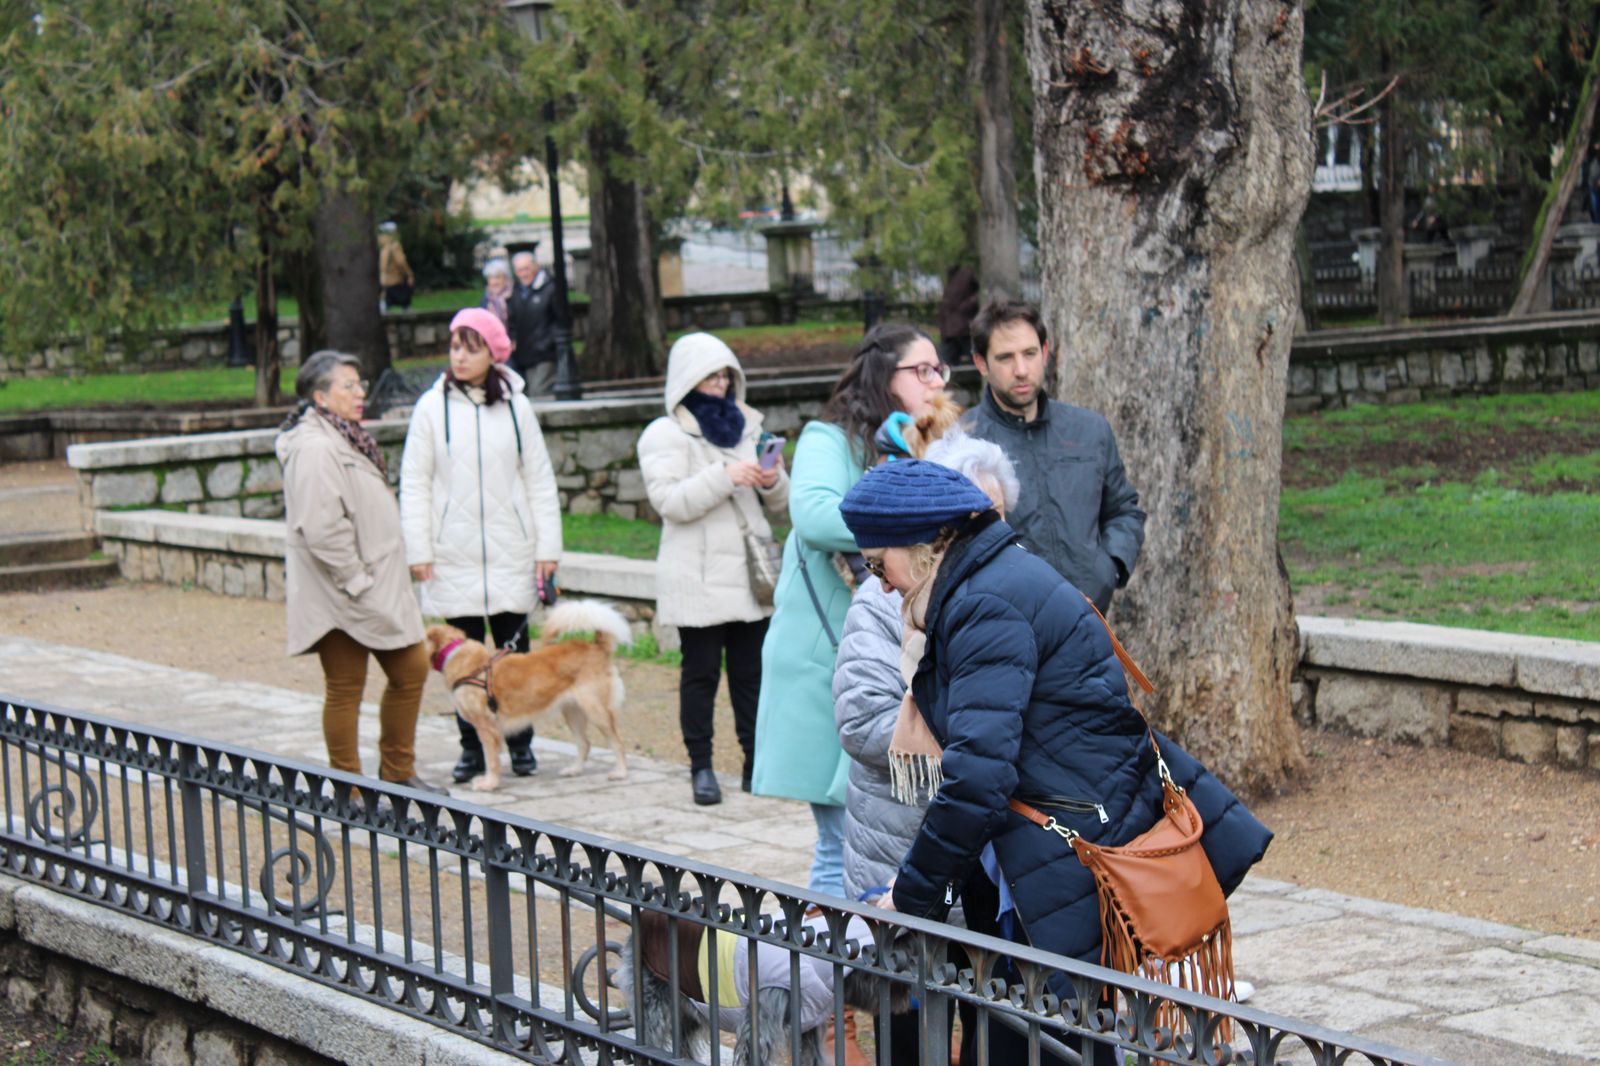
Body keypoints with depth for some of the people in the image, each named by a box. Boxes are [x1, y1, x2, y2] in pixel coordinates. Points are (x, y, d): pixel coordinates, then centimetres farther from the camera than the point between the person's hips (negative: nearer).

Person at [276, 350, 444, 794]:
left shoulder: (346, 440, 16)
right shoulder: (314, 447, -18)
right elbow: (321, 528, -25)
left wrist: (382, 581, 19)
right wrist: (356, 581, -19)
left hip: (378, 589, 10)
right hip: (341, 596, -10)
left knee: (411, 669, 13)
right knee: (345, 689, -1)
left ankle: (397, 771, 25)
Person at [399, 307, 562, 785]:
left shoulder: (515, 406, 3)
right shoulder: (432, 406, 0)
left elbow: (540, 480, 6)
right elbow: (414, 484, 2)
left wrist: (548, 546, 1)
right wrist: (418, 549, -3)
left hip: (511, 555, 0)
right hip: (453, 557, 0)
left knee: (514, 651, 3)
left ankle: (520, 741, 16)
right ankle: (472, 747, 14)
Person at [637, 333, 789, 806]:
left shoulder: (747, 425, 16)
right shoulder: (665, 435, 0)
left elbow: (779, 503, 16)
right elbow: (669, 500, -14)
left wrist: (773, 482, -8)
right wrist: (724, 476, -23)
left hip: (750, 572, 5)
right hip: (698, 577, -4)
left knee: (752, 670, 6)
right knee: (701, 673, 0)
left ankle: (757, 764, 13)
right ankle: (701, 767, 7)